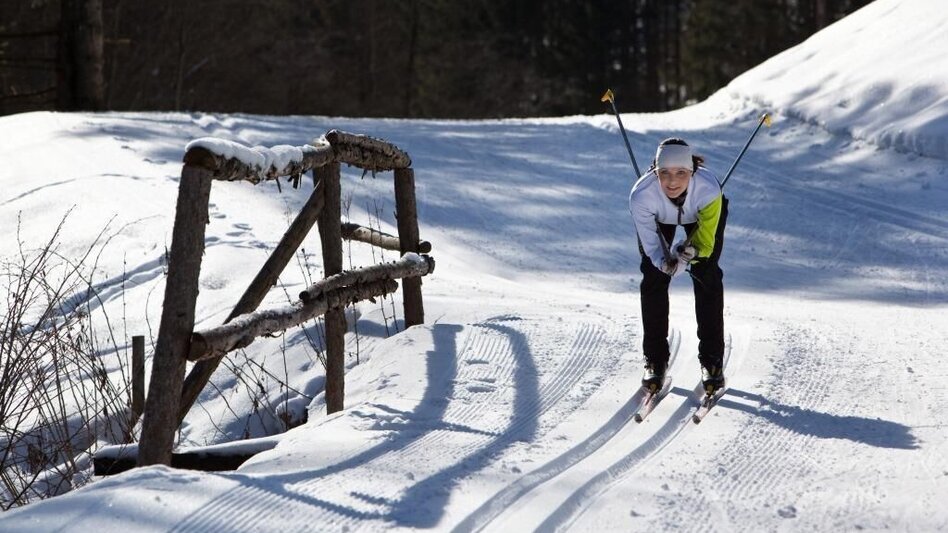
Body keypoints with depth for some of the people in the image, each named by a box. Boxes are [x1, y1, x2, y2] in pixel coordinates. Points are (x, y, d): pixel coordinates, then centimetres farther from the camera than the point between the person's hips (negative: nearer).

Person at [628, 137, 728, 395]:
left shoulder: (708, 188, -41)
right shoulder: (641, 195, -40)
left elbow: (706, 241, -33)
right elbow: (650, 244, -29)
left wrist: (691, 252, -53)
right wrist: (665, 262, -49)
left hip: (701, 214, 0)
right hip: (658, 218, 0)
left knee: (707, 277, -11)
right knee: (653, 277, -10)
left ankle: (712, 360, 0)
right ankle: (655, 359, 3)